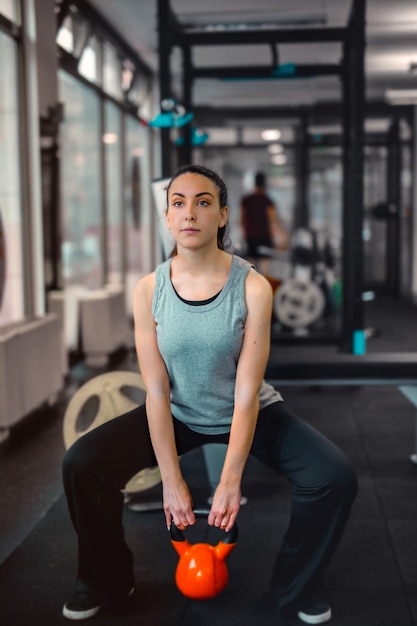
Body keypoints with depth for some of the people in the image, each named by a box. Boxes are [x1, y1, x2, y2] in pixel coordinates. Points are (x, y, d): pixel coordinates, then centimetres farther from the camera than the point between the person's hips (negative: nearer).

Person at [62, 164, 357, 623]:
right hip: (177, 415, 2)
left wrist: (230, 481, -23)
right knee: (81, 464, -17)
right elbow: (156, 391, -13)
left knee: (335, 478, -22)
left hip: (250, 414, -1)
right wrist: (171, 480, -17)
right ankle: (106, 584, 10)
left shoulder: (252, 287, -19)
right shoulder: (148, 290, -13)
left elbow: (247, 395, -19)